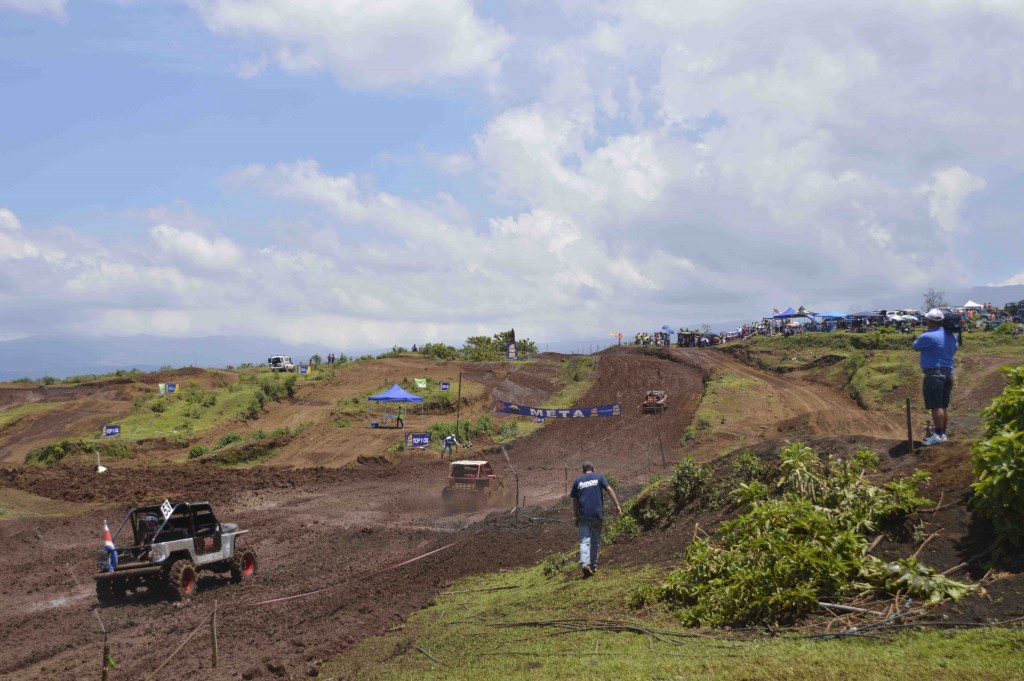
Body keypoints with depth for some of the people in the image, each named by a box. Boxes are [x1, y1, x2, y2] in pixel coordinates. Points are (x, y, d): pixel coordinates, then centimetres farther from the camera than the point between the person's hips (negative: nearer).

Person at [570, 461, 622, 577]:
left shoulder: (578, 481, 10)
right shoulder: (599, 477, 7)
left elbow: (575, 500, 11)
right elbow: (609, 489, -6)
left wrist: (575, 517, 17)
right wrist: (617, 505, -9)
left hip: (583, 515, 0)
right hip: (597, 515, 0)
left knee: (584, 541, -3)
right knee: (595, 541, 12)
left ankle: (584, 563, -24)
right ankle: (593, 566, 15)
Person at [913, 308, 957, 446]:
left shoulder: (927, 337, -15)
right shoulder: (951, 335, 9)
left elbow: (916, 346, 3)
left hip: (934, 373, -8)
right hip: (949, 372, 8)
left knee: (936, 406, -6)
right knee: (944, 406, 13)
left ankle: (938, 435, -7)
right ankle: (943, 433, 19)